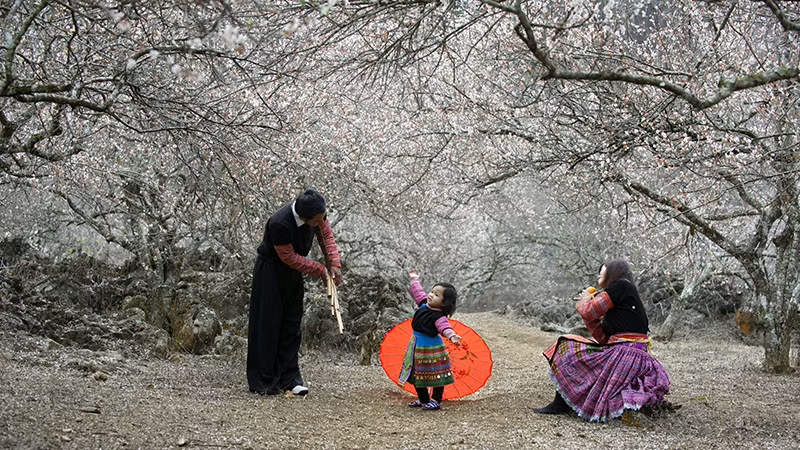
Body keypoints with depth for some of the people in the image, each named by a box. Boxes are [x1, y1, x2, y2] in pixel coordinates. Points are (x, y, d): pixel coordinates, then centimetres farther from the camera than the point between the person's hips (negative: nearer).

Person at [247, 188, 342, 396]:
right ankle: (264, 381, 5)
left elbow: (326, 234, 0)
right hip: (270, 271, -6)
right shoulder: (279, 223, -36)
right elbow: (289, 257, -24)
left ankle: (289, 378, 13)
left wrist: (334, 264, -10)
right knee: (268, 324, -3)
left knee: (292, 324, 7)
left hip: (293, 272, 6)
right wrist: (319, 270, -15)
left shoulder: (316, 211, -19)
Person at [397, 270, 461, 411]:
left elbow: (444, 326, -38)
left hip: (431, 348, -9)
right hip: (417, 346, 9)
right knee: (418, 374, 16)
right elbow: (418, 292, 19)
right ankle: (423, 399, 30)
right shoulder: (424, 305, 2)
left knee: (435, 375, 3)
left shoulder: (439, 316, -21)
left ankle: (436, 400, 17)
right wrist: (414, 280, 31)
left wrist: (451, 335, -57)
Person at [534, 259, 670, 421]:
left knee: (567, 347, -7)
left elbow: (590, 312, -10)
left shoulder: (621, 286, -4)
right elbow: (603, 338, 19)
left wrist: (585, 300, 14)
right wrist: (587, 303, 19)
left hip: (624, 353, -10)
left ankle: (561, 403, -4)